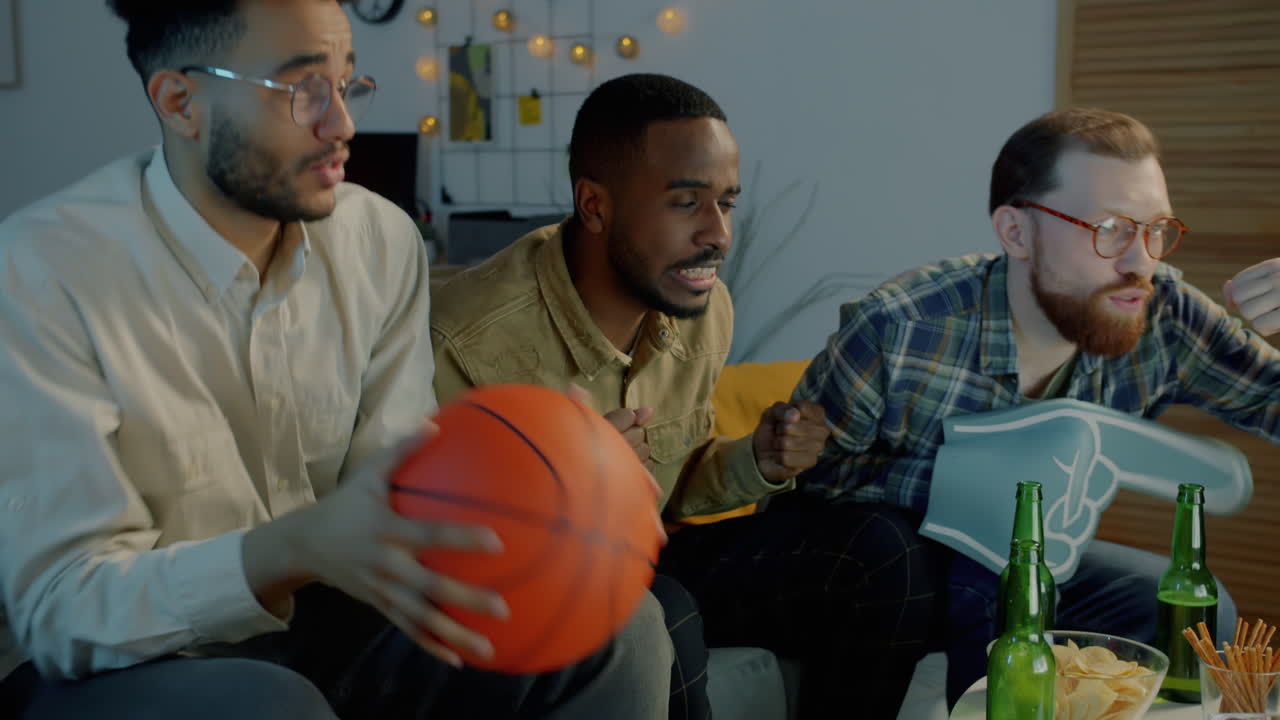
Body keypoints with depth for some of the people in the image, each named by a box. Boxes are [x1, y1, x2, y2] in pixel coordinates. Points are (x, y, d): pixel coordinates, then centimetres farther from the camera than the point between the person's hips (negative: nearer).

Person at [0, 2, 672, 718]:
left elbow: (391, 486, -6)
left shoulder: (384, 239, -5)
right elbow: (59, 607, -24)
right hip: (122, 660, -4)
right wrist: (299, 546, -41)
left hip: (322, 615, 5)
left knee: (619, 627, -10)